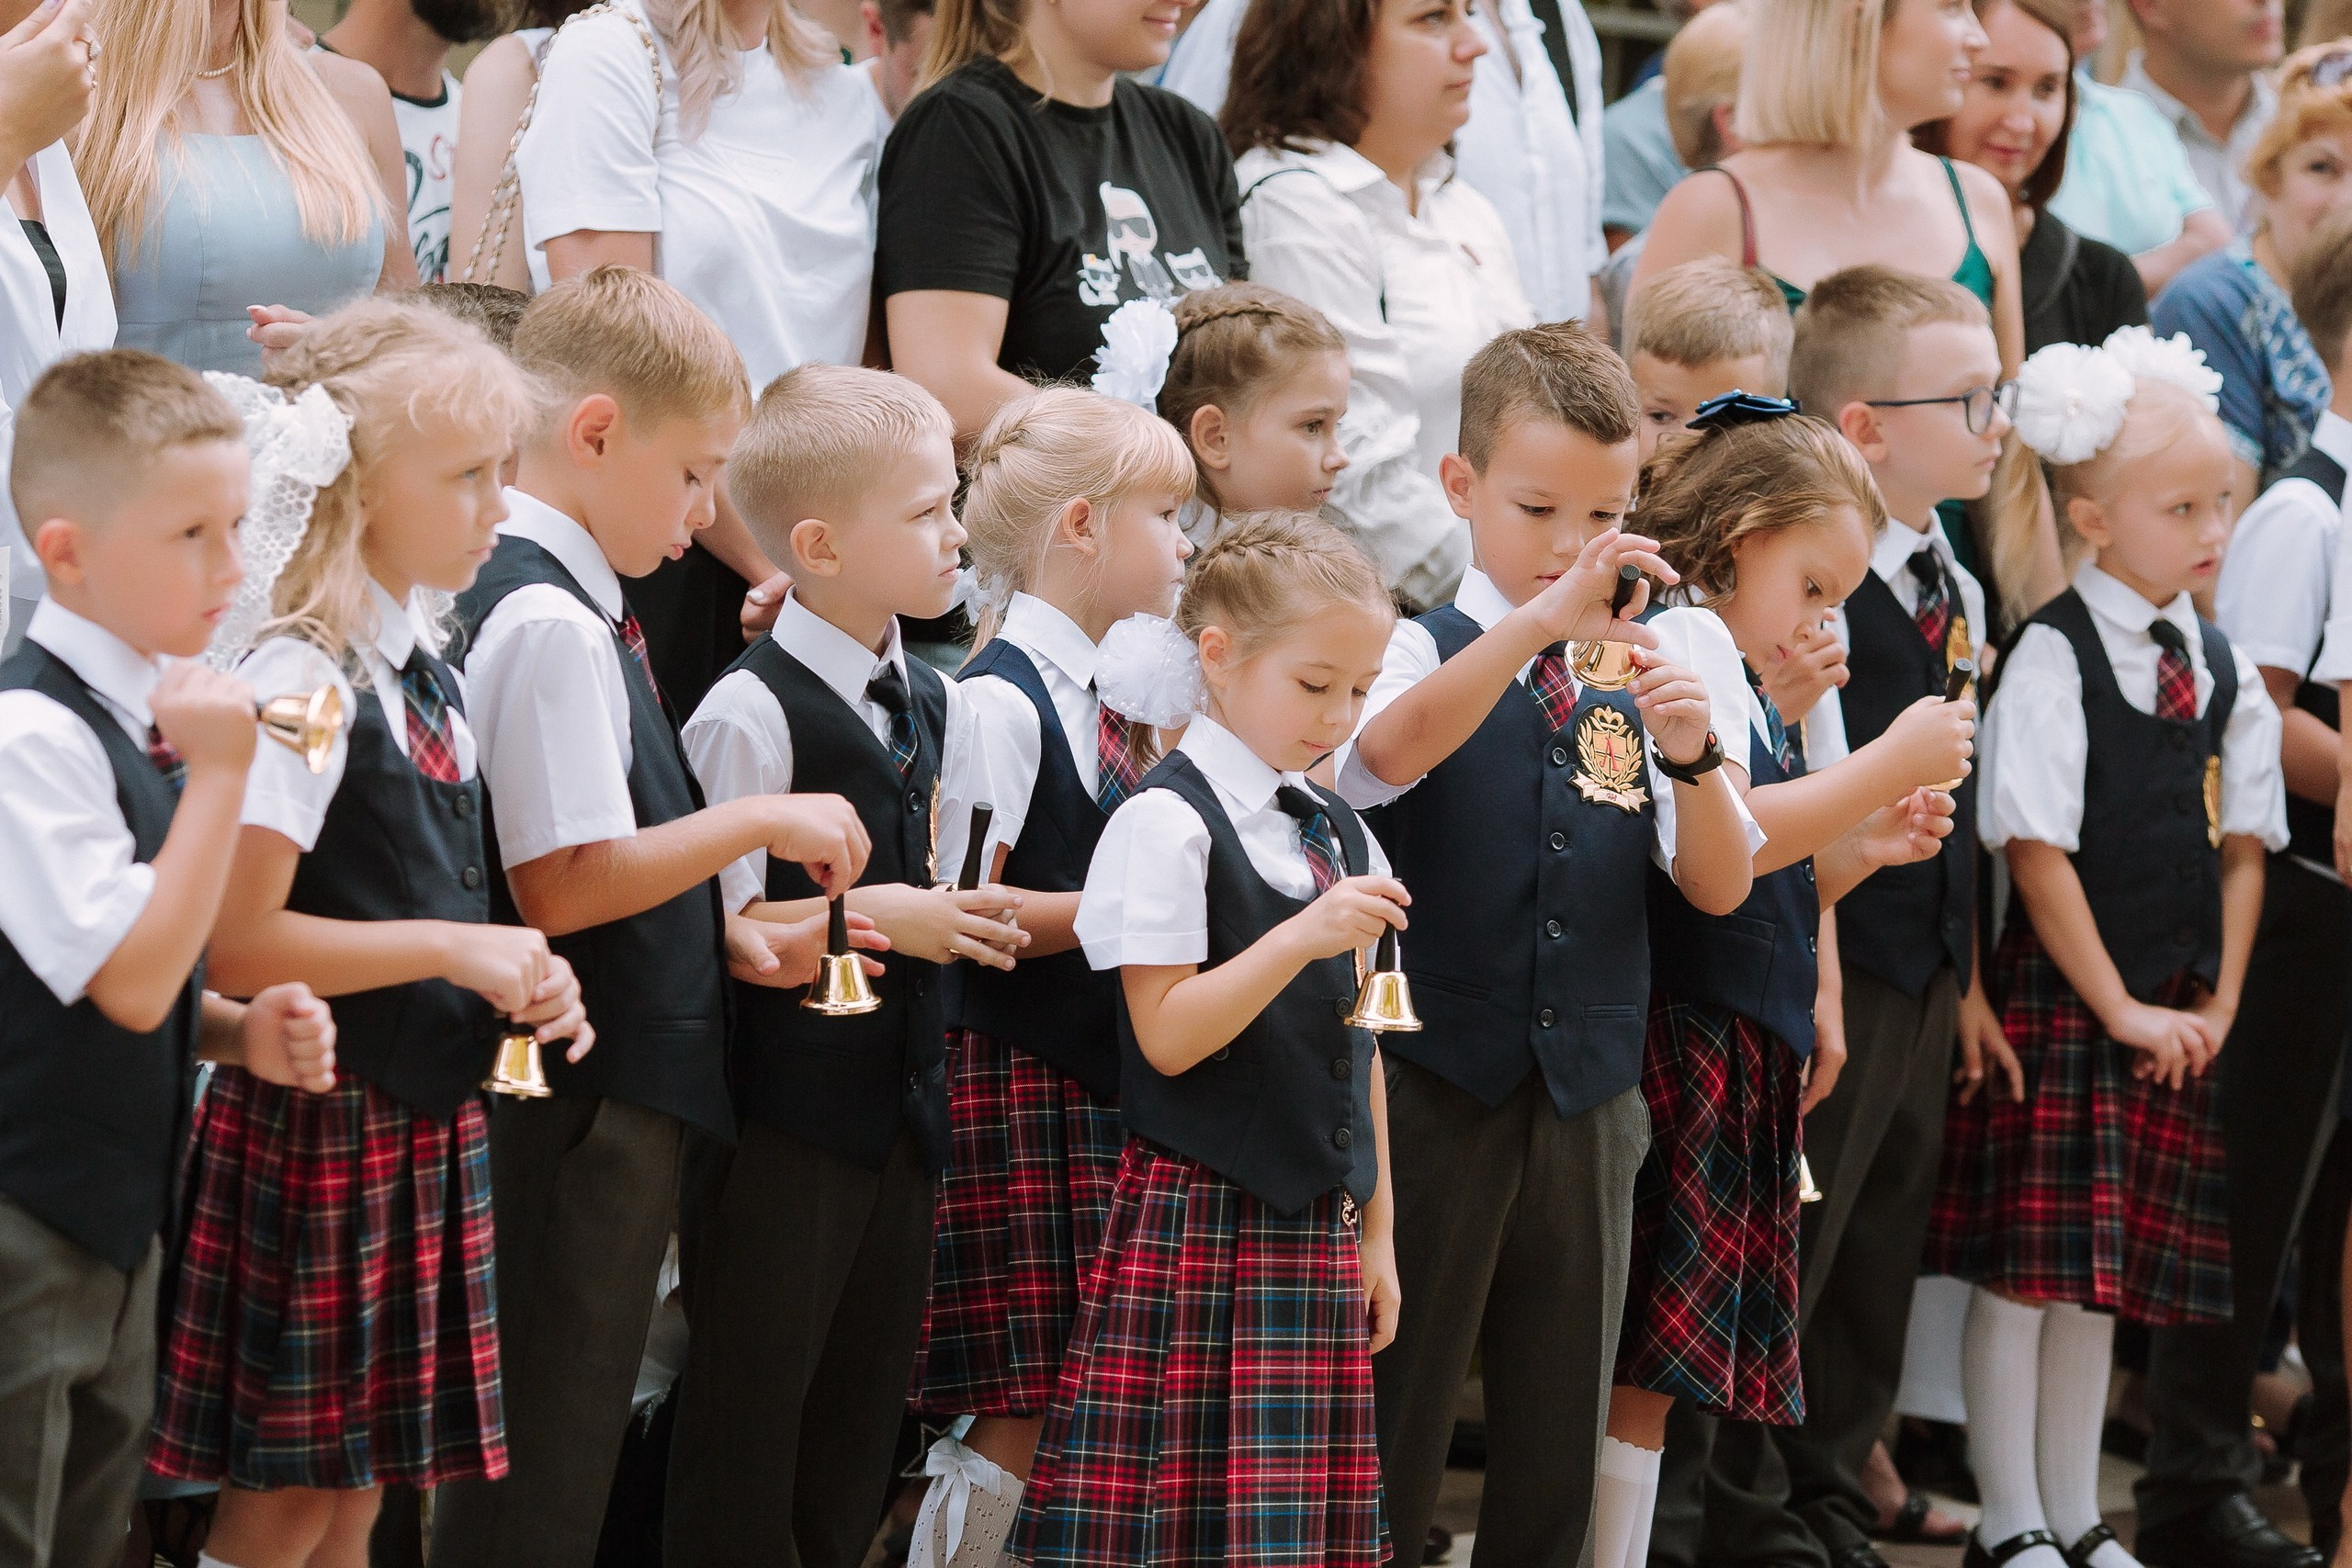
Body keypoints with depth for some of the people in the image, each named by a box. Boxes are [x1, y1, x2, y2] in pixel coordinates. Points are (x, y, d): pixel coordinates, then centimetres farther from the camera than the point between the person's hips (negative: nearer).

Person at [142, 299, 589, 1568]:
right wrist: (453, 949, -21)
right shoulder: (302, 684, -18)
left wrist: (520, 982, 3)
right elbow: (234, 944, -22)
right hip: (317, 1123, -8)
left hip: (424, 1119, 8)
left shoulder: (421, 664, 9)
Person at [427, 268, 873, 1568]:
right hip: (574, 1110, -10)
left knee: (557, 1454, 15)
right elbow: (562, 885, -23)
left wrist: (727, 938, 8)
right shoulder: (551, 624, -18)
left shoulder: (563, 603, 14)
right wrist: (758, 822, -14)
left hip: (616, 1084, 10)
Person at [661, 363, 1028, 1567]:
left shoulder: (934, 707, 10)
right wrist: (866, 918, -20)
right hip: (782, 1117, -8)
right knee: (747, 1417, 0)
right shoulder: (751, 712, -15)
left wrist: (967, 917, -1)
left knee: (862, 1421, 13)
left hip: (901, 1103, 8)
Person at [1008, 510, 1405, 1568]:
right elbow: (1168, 1035, -15)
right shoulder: (1170, 822, -9)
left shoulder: (1338, 833, 13)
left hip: (1317, 1227, 7)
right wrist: (1302, 938, -24)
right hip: (1198, 1221, -7)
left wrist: (1375, 1230, 17)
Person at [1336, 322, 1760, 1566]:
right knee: (1388, 1430, 2)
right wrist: (1543, 617, -41)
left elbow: (1719, 888, 1)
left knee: (1558, 1443, 11)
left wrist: (1692, 756, -19)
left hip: (1589, 1101, 4)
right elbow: (1389, 748, -29)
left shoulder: (1649, 668, 6)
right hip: (1434, 1092, -4)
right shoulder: (1424, 653, -5)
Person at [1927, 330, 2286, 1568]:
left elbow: (2242, 847, 11)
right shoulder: (2052, 663, -11)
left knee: (2110, 1273, 11)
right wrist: (2120, 1009, -13)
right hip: (2059, 993, -6)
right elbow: (2036, 851, -13)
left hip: (2173, 1017, 6)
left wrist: (2216, 1004, 0)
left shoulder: (2222, 671, 8)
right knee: (2025, 1266, -3)